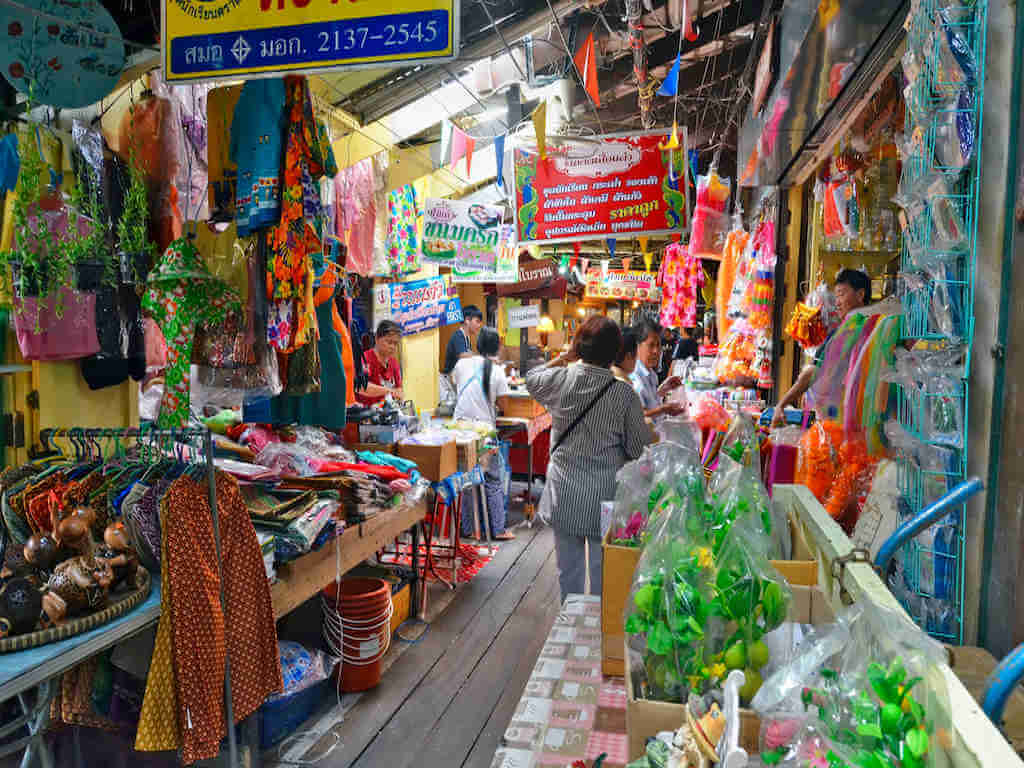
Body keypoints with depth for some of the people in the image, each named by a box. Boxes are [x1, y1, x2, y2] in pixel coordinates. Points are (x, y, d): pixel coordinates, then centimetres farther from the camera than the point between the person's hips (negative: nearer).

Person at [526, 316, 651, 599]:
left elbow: (531, 380, 15)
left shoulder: (561, 379, -9)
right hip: (604, 497, -2)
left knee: (568, 567, 17)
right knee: (602, 569, 12)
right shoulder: (624, 393, -14)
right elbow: (636, 449, -5)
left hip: (564, 495, 2)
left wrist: (563, 358, 16)